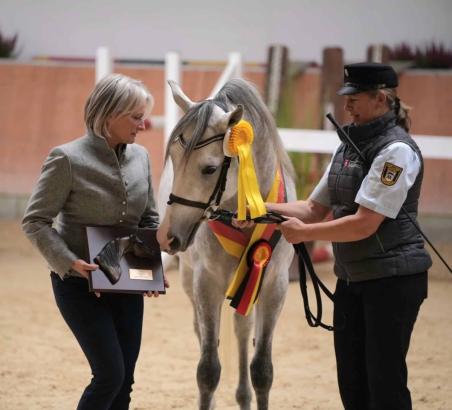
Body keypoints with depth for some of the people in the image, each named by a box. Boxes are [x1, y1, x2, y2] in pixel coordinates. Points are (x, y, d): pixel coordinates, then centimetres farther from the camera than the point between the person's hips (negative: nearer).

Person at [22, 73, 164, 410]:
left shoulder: (141, 157, 3)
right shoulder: (68, 159, -15)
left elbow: (150, 219, 14)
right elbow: (35, 222, -11)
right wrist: (68, 262, -23)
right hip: (79, 283, -6)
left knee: (124, 381, 6)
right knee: (110, 374, -11)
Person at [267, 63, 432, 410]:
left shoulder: (397, 150, -16)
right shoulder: (350, 146, 11)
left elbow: (364, 224, -22)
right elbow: (316, 208, 14)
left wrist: (304, 233, -14)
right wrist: (265, 209, -1)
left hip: (393, 278, -9)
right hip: (352, 277, 9)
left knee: (384, 381, -5)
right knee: (351, 381, 12)